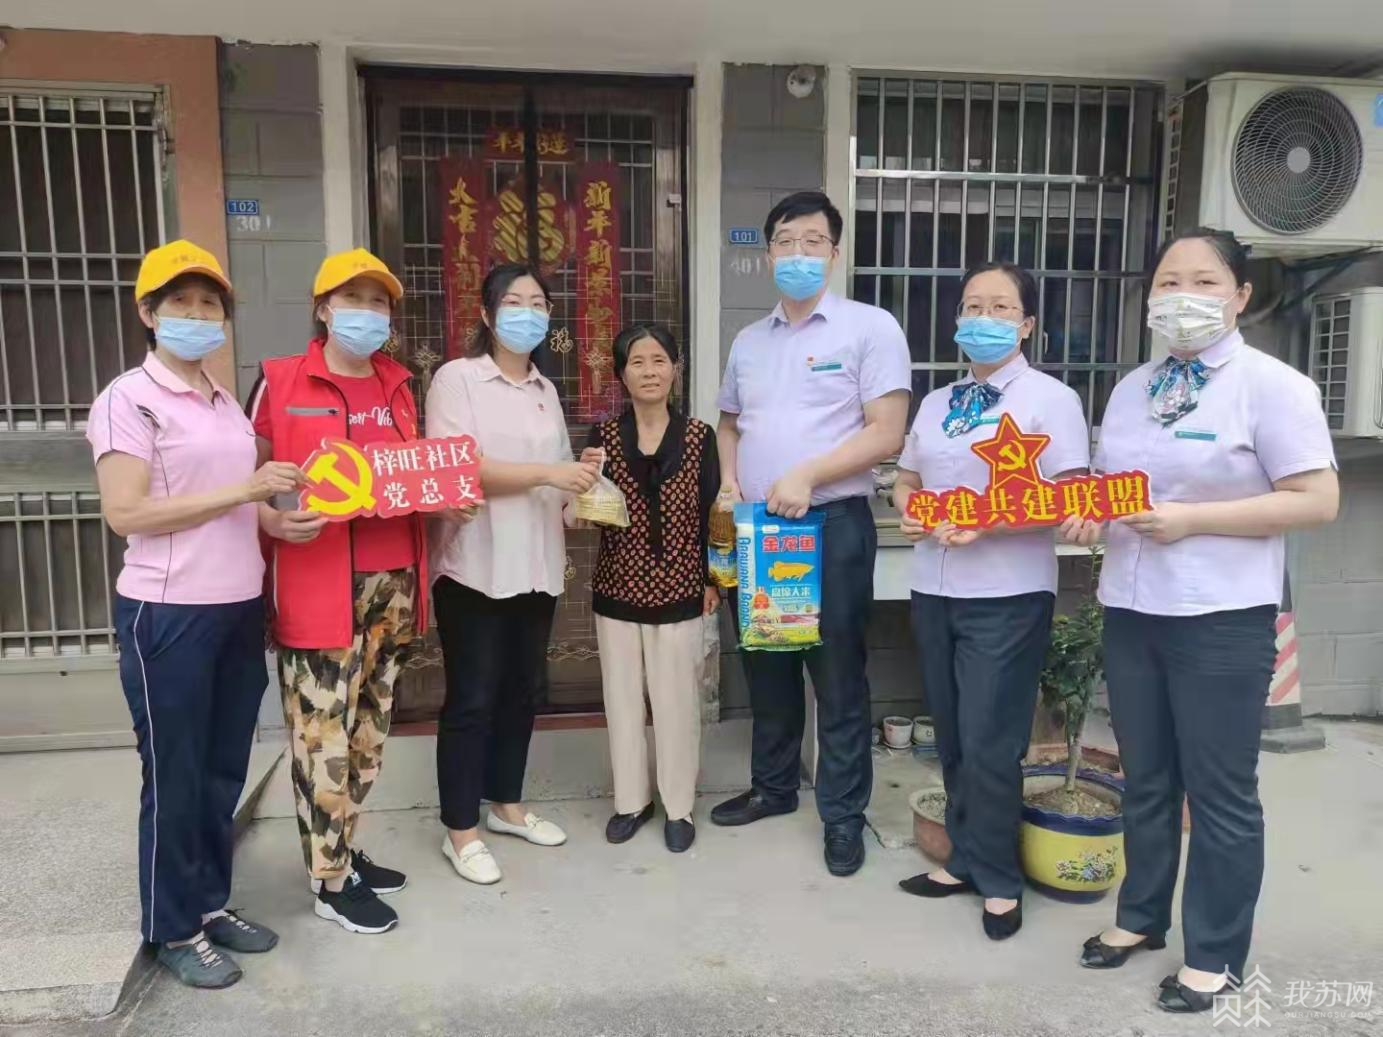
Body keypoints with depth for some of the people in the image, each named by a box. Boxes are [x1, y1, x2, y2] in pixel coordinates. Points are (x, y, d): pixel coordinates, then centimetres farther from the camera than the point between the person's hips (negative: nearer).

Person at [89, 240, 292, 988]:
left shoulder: (226, 403, 13)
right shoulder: (128, 399, -10)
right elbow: (125, 514, -19)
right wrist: (243, 491, -19)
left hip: (239, 608, 7)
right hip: (168, 614, -7)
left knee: (225, 770, 15)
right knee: (175, 776, 6)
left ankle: (212, 903, 31)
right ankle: (174, 930, 23)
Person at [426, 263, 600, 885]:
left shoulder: (545, 390, 15)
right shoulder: (457, 378, -6)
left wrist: (582, 487, -3)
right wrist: (545, 473, -24)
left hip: (536, 564, 6)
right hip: (476, 566, -6)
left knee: (521, 690, 15)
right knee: (471, 699, 2)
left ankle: (506, 804, 32)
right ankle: (461, 829, 15)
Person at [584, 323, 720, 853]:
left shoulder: (699, 436, -2)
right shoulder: (603, 436, 1)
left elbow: (711, 514, 1)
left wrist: (712, 580, 0)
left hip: (678, 591, -1)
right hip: (617, 590, 2)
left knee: (677, 702, 6)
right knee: (622, 699, 11)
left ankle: (678, 806, 22)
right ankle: (631, 799, 28)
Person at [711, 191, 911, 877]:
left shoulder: (871, 327, -4)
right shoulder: (748, 341, 14)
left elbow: (886, 433, -12)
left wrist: (807, 475, -20)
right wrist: (729, 478, 4)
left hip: (834, 524, -5)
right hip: (756, 527, 6)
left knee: (837, 674, 2)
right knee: (767, 666, 16)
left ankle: (844, 815, 17)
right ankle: (773, 787, 34)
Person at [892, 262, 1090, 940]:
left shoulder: (1050, 397, -6)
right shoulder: (935, 402, 13)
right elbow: (906, 481, 19)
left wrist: (987, 524, -22)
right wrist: (908, 510, -4)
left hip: (1008, 596, -6)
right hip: (934, 590, 6)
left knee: (989, 743, -1)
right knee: (952, 736, 14)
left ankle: (998, 879, 19)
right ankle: (966, 859, 31)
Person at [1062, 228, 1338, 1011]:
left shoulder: (1271, 385, -9)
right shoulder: (1132, 389, 11)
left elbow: (1317, 501, -14)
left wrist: (1190, 520, -21)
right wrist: (1091, 515, -4)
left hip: (1222, 619, -6)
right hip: (1131, 611, 6)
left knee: (1219, 789, 7)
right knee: (1145, 779, 18)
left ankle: (1216, 955, 24)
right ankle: (1142, 916, 35)